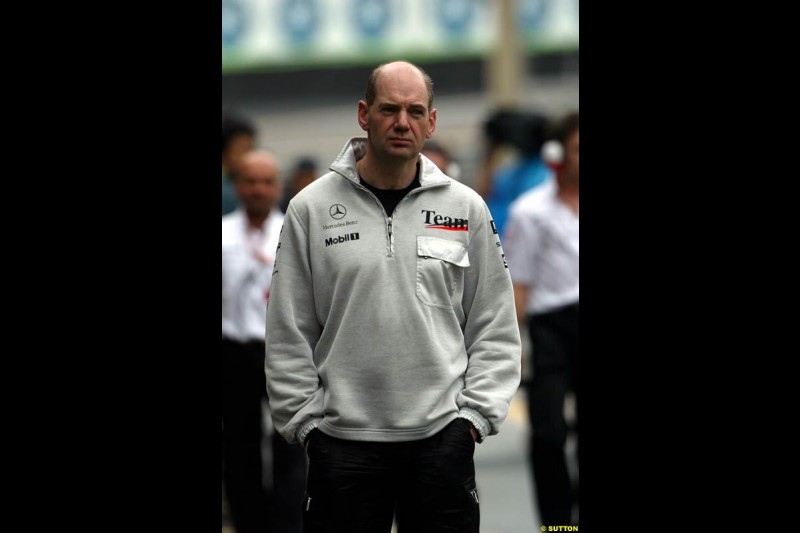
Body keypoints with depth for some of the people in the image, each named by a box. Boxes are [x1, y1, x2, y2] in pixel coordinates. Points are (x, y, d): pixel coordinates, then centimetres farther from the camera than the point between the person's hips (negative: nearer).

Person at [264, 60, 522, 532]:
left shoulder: (466, 208, 5)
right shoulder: (311, 208, 2)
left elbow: (495, 327, 8)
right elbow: (288, 332, 4)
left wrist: (476, 414, -1)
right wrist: (305, 419, -1)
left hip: (442, 434, 1)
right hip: (342, 439, -1)